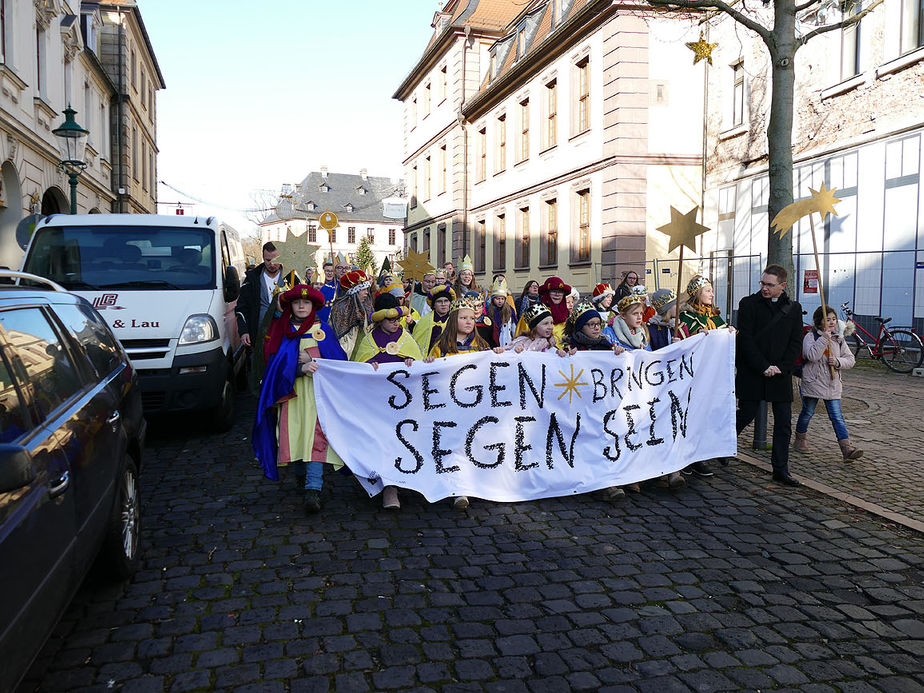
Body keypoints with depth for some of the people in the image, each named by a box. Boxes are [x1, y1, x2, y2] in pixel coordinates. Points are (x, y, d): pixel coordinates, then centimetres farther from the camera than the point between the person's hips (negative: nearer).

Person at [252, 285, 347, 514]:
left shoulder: (323, 329, 12)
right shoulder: (281, 330, 13)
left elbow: (338, 359, 5)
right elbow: (276, 362, 1)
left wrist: (313, 361, -10)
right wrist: (301, 368, -16)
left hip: (318, 390, -2)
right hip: (291, 390, 2)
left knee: (316, 434, -14)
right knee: (294, 432, -4)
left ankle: (313, 488, -22)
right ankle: (301, 473, 19)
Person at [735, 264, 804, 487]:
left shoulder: (793, 308, 7)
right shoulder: (748, 304, -2)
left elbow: (796, 342, 5)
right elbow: (745, 339, -8)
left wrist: (781, 367, -9)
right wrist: (763, 367, -13)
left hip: (780, 374, 3)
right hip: (752, 372, -3)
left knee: (784, 423, 2)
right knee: (746, 415, 1)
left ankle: (780, 469, 9)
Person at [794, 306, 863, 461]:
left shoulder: (839, 339, 9)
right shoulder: (811, 336, -6)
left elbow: (850, 359, 8)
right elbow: (812, 356, -22)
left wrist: (838, 362, -11)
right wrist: (824, 338, -23)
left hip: (832, 384, 3)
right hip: (812, 383, -3)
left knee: (837, 416, -3)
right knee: (808, 412, 11)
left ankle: (847, 448, -9)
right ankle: (800, 440, 33)